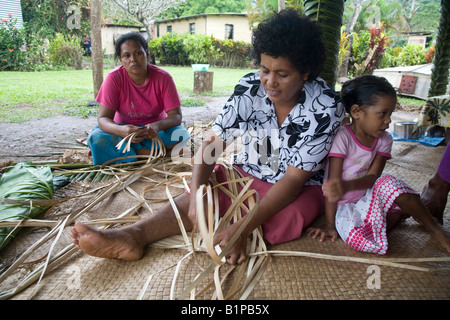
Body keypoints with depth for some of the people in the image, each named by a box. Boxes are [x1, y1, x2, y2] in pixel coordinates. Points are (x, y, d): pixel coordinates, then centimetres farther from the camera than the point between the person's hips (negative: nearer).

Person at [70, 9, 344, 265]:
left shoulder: (324, 107, -23)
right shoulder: (250, 88, -14)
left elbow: (294, 179, -26)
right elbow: (212, 143, -17)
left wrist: (243, 227, -35)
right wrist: (197, 192, -36)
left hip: (301, 188, -1)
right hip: (246, 172, 2)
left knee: (286, 218, -31)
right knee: (205, 191, -23)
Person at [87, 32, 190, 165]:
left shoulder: (163, 77, -14)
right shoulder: (114, 78, -15)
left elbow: (176, 115, -16)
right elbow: (103, 118, -18)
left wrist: (158, 126, -39)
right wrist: (121, 130, -42)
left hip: (155, 128, 1)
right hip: (124, 128, 0)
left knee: (181, 134, -29)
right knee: (96, 137, -28)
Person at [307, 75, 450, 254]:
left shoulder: (384, 140, -1)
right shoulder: (342, 137, -17)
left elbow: (372, 177, -11)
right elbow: (333, 182, -18)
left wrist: (346, 186, -34)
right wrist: (329, 223, -17)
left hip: (366, 199, 4)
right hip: (343, 206, -4)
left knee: (388, 183, -28)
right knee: (358, 238, -33)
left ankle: (432, 225, -6)